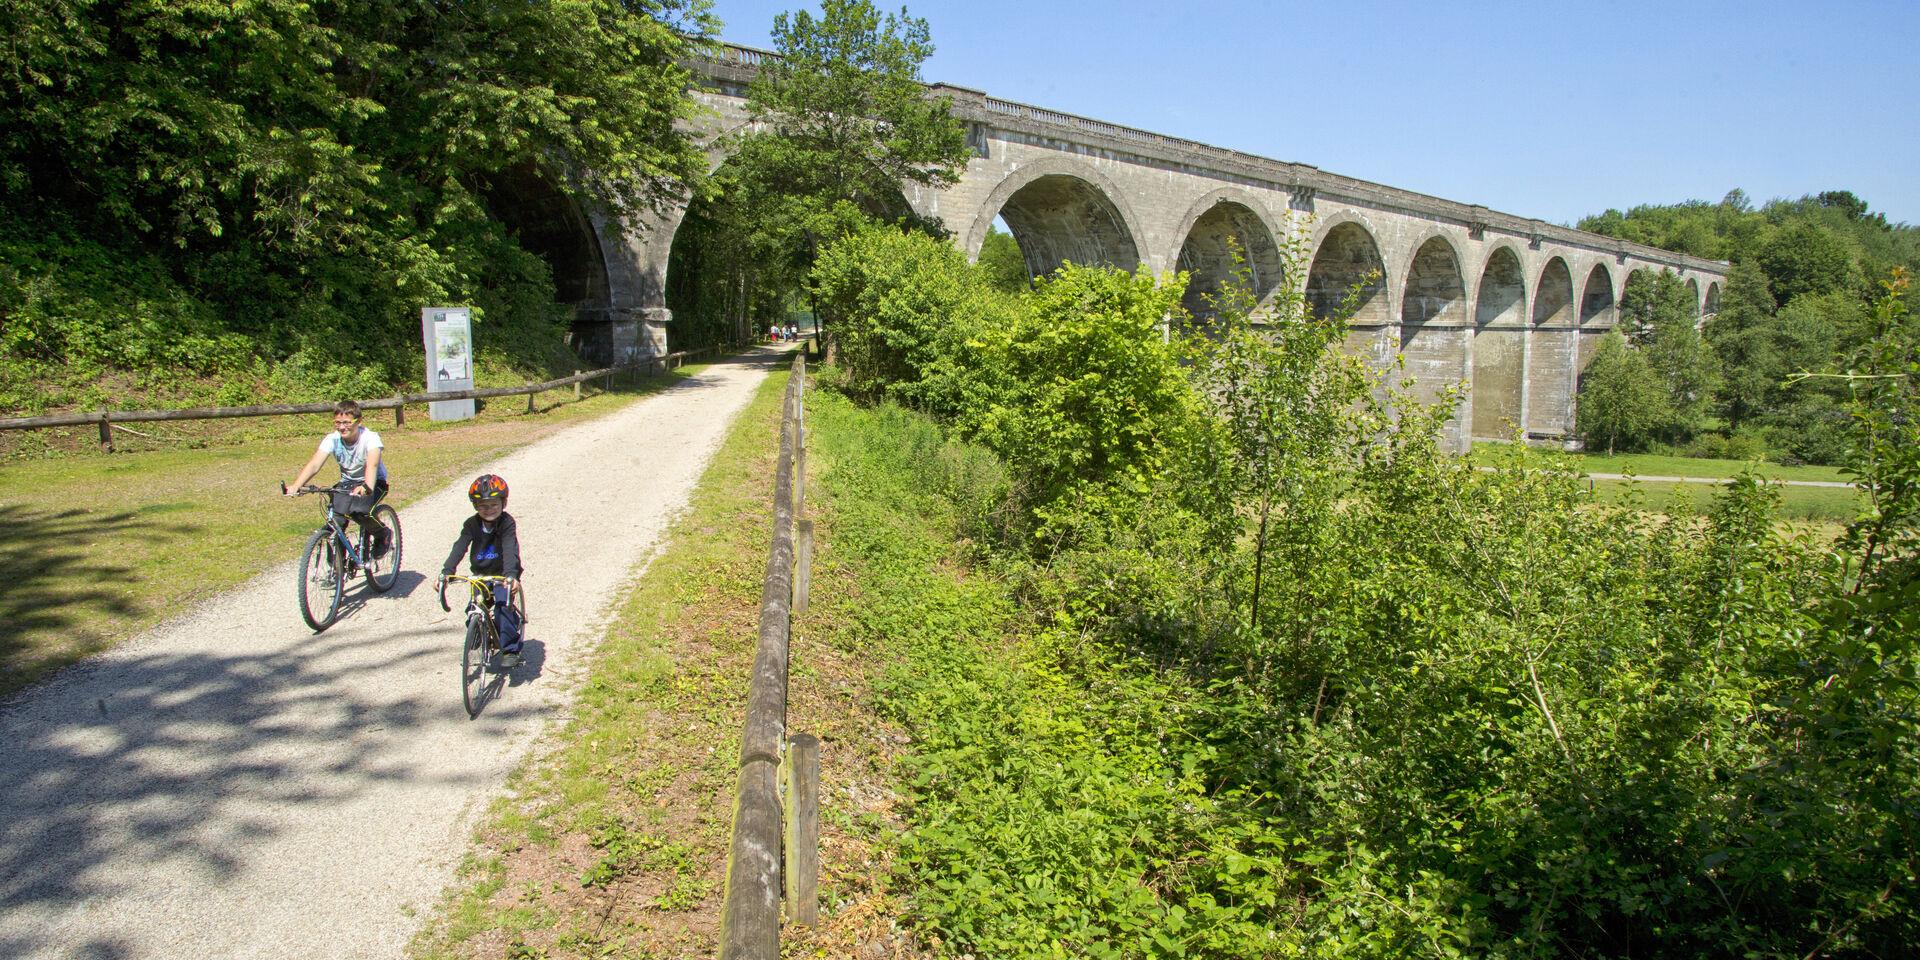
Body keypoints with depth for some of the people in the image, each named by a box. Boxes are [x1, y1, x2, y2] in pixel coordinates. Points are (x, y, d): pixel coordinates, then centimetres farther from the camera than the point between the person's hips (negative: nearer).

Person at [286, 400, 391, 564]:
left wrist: (367, 487, -61)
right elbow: (314, 464, -24)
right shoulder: (332, 439, -12)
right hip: (347, 483, 5)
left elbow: (372, 465, -41)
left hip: (375, 483, -5)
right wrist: (296, 485, -41)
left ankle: (383, 534, -1)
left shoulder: (370, 438, -23)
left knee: (358, 510, -33)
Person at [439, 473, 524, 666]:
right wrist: (446, 571, -31)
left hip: (502, 574, -4)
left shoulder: (508, 523, -16)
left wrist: (511, 575, -45)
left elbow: (511, 550, -29)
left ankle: (510, 650, -17)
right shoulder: (472, 524, -5)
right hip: (480, 575, 4)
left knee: (503, 605, -23)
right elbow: (459, 547, -16)